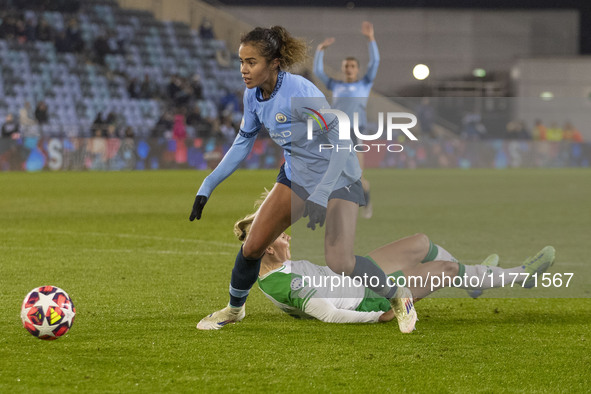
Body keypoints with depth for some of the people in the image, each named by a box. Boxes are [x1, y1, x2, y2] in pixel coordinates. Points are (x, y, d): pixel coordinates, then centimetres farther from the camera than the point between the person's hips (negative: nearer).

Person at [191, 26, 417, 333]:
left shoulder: (299, 93, -31)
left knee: (338, 262, -18)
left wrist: (321, 196, -39)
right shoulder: (253, 95, -8)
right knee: (252, 246, 0)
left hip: (337, 178, -6)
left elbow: (341, 141, -31)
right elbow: (243, 143, 8)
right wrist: (207, 187, 3)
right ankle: (234, 309, 26)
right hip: (296, 177, 6)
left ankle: (398, 296, 8)